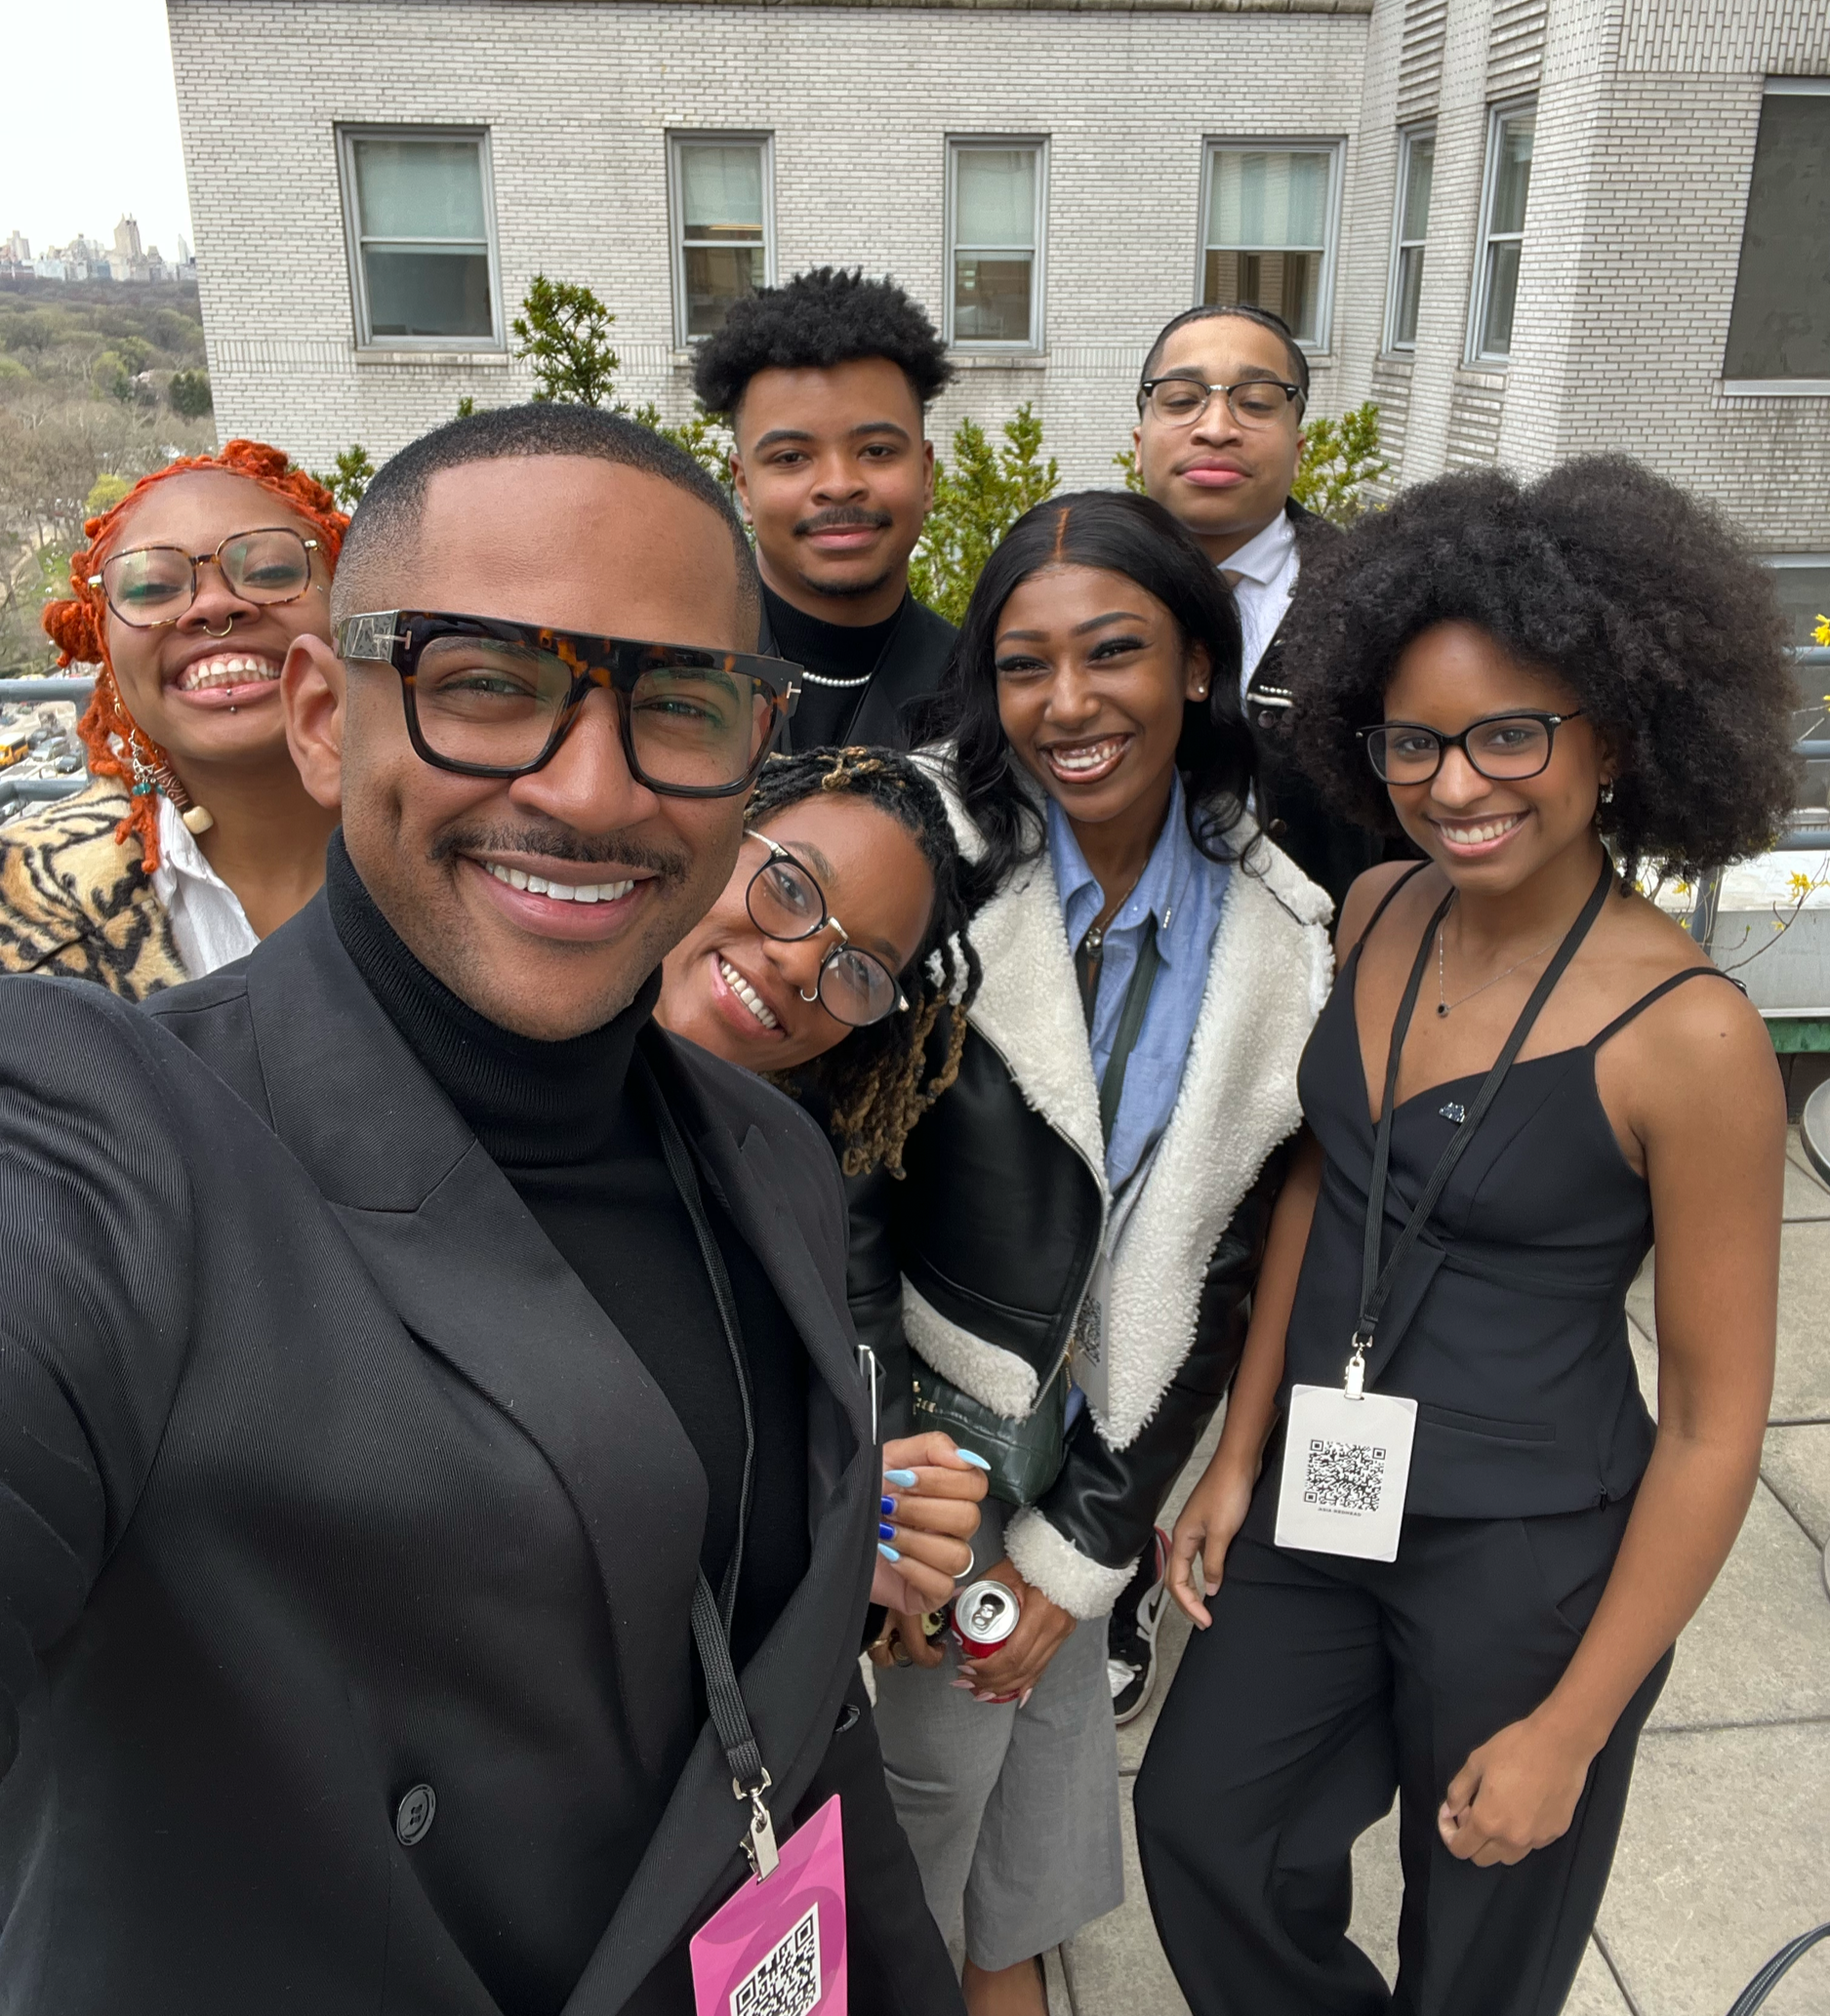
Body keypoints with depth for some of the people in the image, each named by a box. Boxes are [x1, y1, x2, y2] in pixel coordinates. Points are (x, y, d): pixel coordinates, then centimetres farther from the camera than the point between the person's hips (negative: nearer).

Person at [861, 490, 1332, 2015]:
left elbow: (1224, 1264, -4)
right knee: (941, 1737, 11)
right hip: (920, 1399, -2)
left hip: (1106, 1429, 3)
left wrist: (1079, 1546, -4)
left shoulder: (1282, 939, -9)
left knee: (1061, 1691, 20)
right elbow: (841, 1192, -14)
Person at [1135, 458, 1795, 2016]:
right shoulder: (1379, 914, -6)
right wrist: (1241, 1452, 7)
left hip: (1529, 1559, -5)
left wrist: (1570, 1729, -10)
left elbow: (1717, 1421, -15)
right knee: (1203, 1831, 19)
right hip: (1321, 1499, 5)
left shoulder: (1689, 1035, -22)